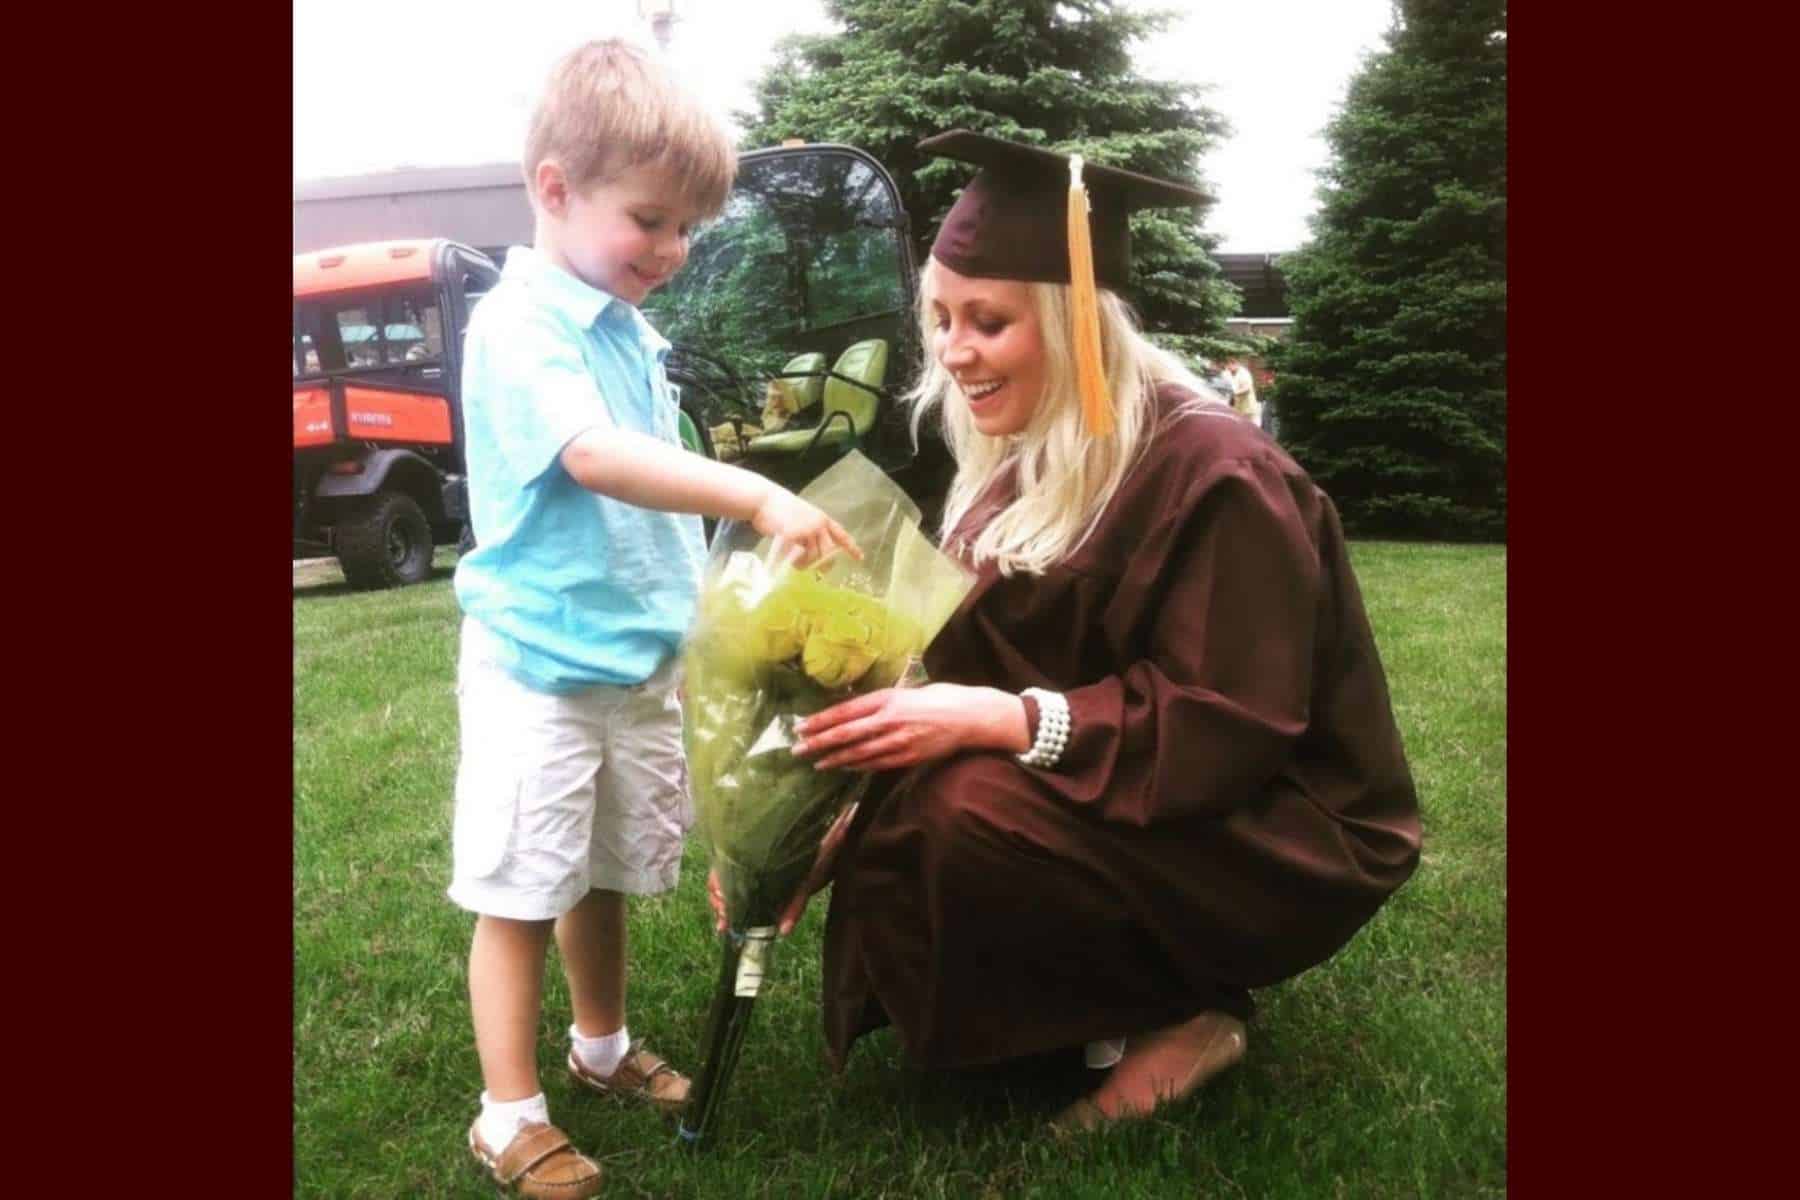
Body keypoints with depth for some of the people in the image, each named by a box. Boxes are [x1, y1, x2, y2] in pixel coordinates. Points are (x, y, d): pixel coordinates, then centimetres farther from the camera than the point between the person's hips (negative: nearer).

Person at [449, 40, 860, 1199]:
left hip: (642, 660, 8)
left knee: (607, 874, 21)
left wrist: (699, 608, 16)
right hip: (541, 666, -7)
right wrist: (756, 494, -44)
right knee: (521, 890, 3)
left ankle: (603, 1047, 40)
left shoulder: (632, 330, 9)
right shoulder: (518, 327, -17)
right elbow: (594, 456, -34)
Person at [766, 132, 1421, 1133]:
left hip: (1272, 847, -8)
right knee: (886, 830, -9)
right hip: (1116, 811, 8)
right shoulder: (1021, 470, 4)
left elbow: (1235, 725, -25)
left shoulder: (1211, 475, -22)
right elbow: (970, 676, 2)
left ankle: (1180, 1015, -7)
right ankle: (1137, 993, 4)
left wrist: (1007, 720, -34)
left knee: (962, 816, -30)